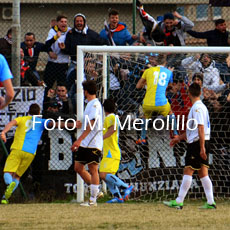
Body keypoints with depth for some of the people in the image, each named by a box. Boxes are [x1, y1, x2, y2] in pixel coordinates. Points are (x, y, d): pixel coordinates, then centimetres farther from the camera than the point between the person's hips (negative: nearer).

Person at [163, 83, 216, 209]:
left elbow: (200, 128, -20)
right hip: (202, 143, 9)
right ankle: (210, 202, 3)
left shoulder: (197, 108, -14)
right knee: (203, 173, 7)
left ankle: (179, 202, -6)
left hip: (197, 143, -9)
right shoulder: (200, 107, 17)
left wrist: (202, 148, -23)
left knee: (188, 171, -7)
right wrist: (179, 138, 30)